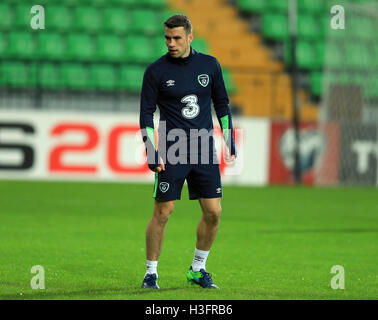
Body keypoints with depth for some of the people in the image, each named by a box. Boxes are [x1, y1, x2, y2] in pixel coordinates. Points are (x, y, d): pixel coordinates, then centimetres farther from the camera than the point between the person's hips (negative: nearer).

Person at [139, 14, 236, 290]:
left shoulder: (209, 65, 5)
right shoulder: (156, 71, -3)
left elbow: (222, 103, 15)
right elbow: (146, 113, -1)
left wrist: (230, 141, 10)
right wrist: (151, 151, -9)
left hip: (204, 151, 3)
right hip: (171, 153, -3)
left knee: (213, 212, 1)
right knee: (162, 212, -6)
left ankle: (198, 269, 18)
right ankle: (151, 273, 7)